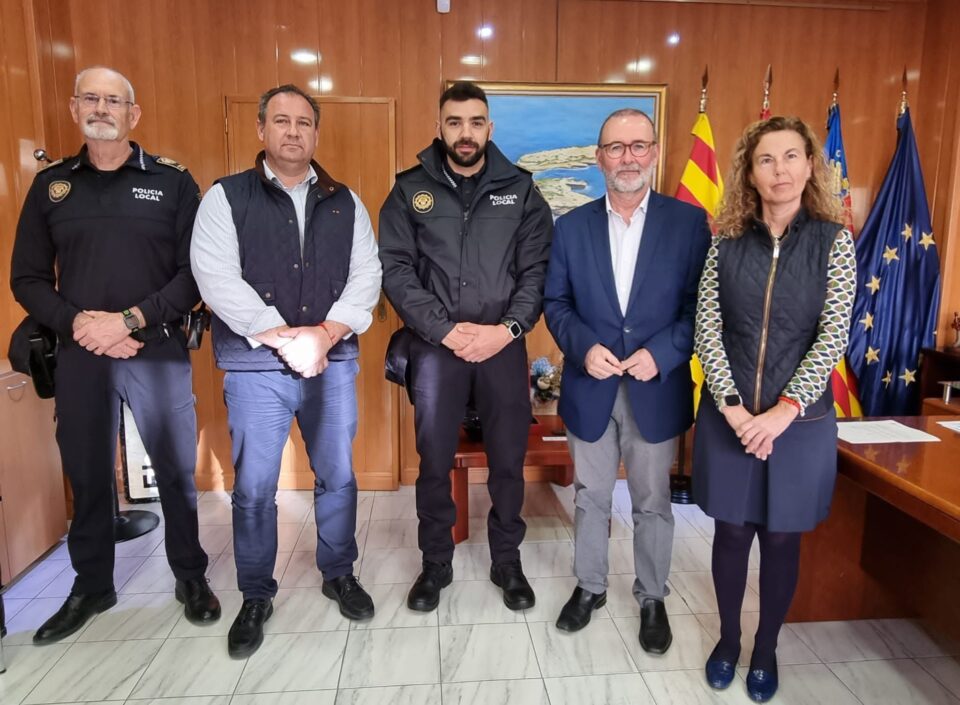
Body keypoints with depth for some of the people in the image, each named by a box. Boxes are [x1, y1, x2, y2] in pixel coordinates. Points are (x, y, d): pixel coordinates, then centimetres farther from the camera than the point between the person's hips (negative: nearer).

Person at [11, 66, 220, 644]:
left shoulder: (173, 181, 1)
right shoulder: (50, 185, 9)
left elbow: (197, 272, -5)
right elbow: (27, 279, 8)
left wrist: (130, 319, -14)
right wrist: (79, 324, -10)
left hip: (159, 353, -2)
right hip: (79, 356, 3)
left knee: (177, 473, 7)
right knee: (87, 478, 13)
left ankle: (192, 577, 27)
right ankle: (91, 587, 33)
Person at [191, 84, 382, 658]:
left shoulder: (346, 204, 10)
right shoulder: (225, 198, 2)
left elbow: (366, 277, 2)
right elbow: (216, 277, -9)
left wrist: (324, 335, -13)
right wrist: (284, 338, -16)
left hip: (333, 361, 2)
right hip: (255, 364, -2)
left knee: (338, 476, 11)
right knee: (254, 488, 6)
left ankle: (339, 574, 33)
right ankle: (256, 597, 25)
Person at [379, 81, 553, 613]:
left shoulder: (520, 189, 5)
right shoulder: (410, 190, 3)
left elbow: (537, 269, 0)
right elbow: (395, 270, -4)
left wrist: (509, 328, -13)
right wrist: (447, 330, -13)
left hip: (503, 345, 1)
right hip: (435, 346, 0)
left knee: (508, 460, 10)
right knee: (434, 463, 9)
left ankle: (508, 562, 31)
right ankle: (436, 563, 30)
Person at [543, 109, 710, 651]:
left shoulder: (690, 222, -3)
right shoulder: (572, 226, 3)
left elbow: (702, 305, -4)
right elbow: (556, 302, 3)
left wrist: (661, 353, -18)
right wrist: (583, 347, -14)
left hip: (658, 391, -1)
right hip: (590, 388, 2)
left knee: (653, 503, 14)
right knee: (590, 498, 16)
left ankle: (653, 598, 35)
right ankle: (590, 586, 38)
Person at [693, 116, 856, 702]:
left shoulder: (833, 241, -3)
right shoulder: (727, 242, 0)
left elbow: (834, 336, -9)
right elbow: (707, 330, -4)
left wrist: (783, 412, -17)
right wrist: (733, 407, -14)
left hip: (801, 420, -1)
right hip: (729, 417, 1)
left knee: (782, 539, 13)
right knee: (732, 533, 13)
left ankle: (766, 649, 35)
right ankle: (728, 640, 35)